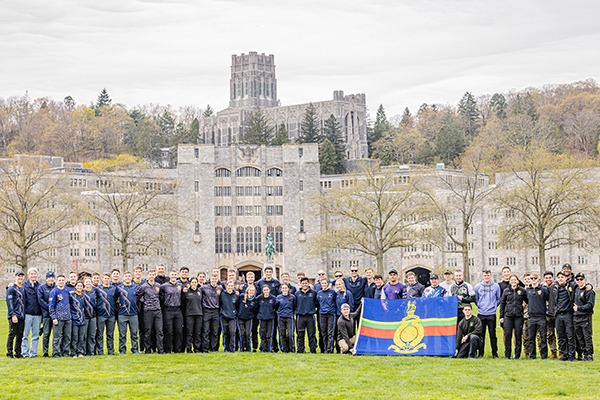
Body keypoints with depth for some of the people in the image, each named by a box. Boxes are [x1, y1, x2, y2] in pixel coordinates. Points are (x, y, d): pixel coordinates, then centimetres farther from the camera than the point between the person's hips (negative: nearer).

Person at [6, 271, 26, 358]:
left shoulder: (24, 287, 15)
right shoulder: (11, 288, -5)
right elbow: (9, 302, -11)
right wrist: (13, 315, -17)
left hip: (22, 316, 6)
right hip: (14, 316, -6)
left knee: (20, 335, 7)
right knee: (12, 334, -4)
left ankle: (18, 353, 13)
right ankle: (9, 353, 3)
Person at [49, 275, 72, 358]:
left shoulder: (67, 290, 12)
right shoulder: (54, 291, -4)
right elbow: (51, 305, -6)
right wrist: (54, 318, -12)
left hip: (68, 317, 6)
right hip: (59, 318, -5)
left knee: (67, 337, 7)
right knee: (57, 336, -5)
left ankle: (65, 352, 14)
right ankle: (56, 353, -1)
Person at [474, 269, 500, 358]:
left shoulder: (496, 286, 3)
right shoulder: (477, 287, 5)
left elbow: (499, 299, 12)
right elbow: (475, 299, 16)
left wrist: (494, 306, 5)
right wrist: (479, 306, 8)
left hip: (492, 314, -1)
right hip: (481, 314, 1)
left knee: (493, 334, -1)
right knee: (481, 334, 3)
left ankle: (495, 353, 6)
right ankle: (480, 353, 10)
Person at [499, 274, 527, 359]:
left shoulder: (522, 290, 4)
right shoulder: (506, 291, 8)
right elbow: (502, 303, 11)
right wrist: (501, 316, 6)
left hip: (518, 316, -1)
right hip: (508, 316, 1)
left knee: (518, 336, 1)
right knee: (507, 335, -1)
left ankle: (517, 354, 8)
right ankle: (507, 354, 7)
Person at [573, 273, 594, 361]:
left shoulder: (588, 291, -8)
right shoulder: (576, 290, 16)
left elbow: (590, 305, -14)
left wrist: (579, 308, -15)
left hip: (585, 317, -7)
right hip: (576, 317, 7)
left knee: (587, 337, -6)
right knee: (579, 338, 8)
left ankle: (590, 355, -2)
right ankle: (585, 354, 15)